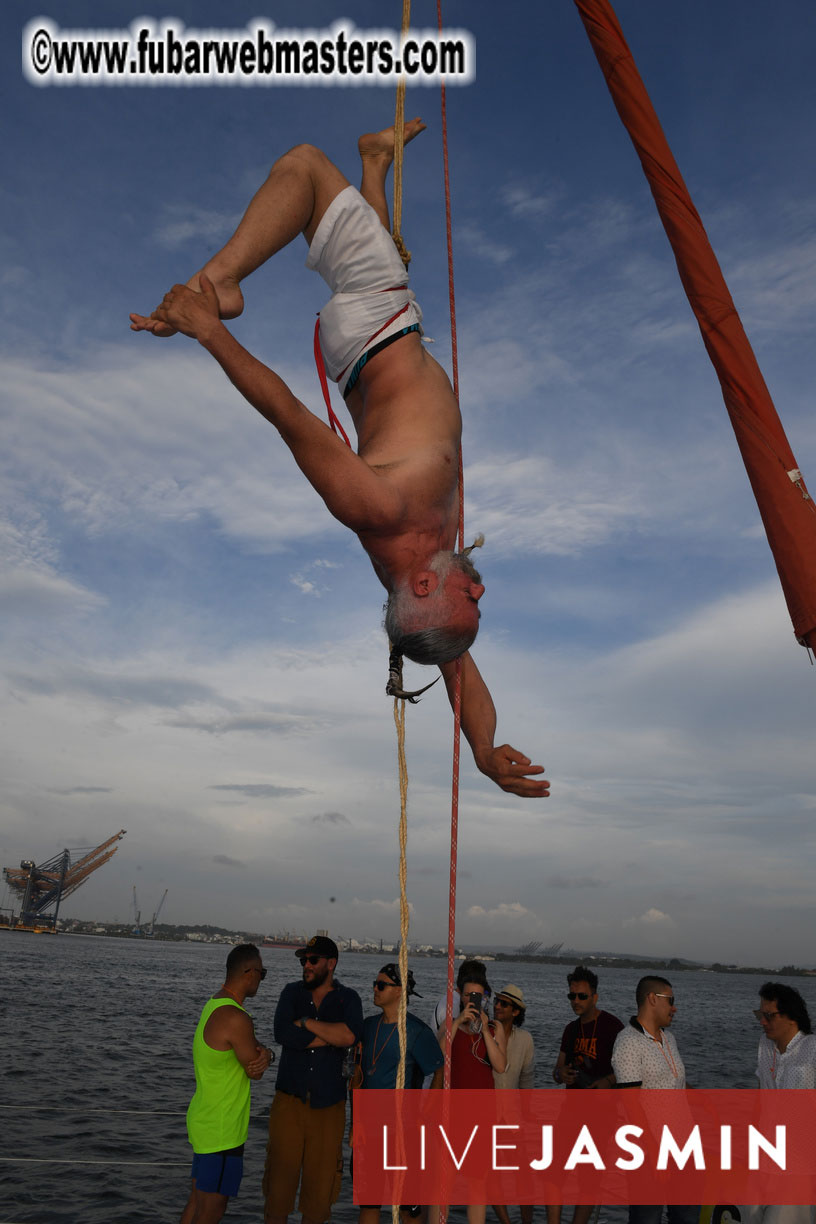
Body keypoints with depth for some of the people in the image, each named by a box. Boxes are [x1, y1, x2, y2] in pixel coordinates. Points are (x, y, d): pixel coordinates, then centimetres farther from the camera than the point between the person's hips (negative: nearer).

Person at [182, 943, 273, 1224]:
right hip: (221, 1131, -9)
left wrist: (264, 1053, -12)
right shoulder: (236, 1018, -27)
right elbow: (255, 1073, -16)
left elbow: (252, 1051, 9)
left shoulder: (214, 1004, 5)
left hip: (203, 1122, 9)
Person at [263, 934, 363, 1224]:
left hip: (328, 1103, 0)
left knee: (321, 1176, 7)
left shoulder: (348, 998, 2)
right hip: (290, 1099, 0)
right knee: (280, 1171, 1)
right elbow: (282, 1033, -13)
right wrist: (332, 1038, -12)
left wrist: (306, 1022, -14)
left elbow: (350, 1036, -18)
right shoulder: (292, 992, 5)